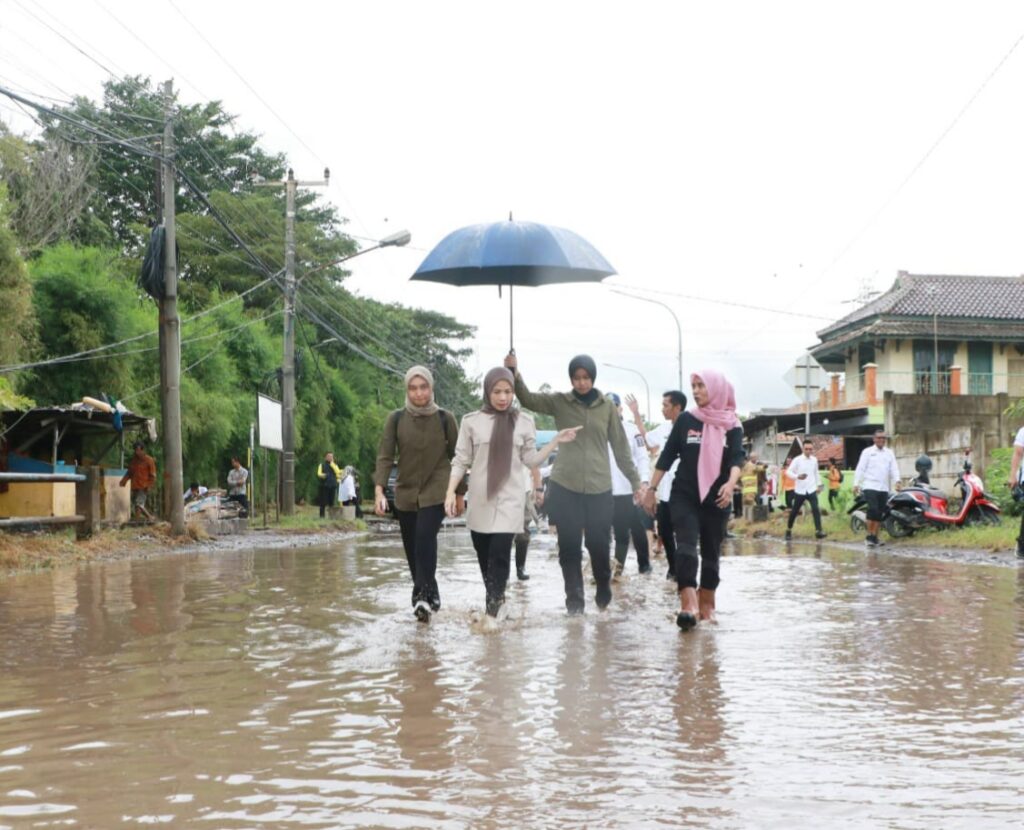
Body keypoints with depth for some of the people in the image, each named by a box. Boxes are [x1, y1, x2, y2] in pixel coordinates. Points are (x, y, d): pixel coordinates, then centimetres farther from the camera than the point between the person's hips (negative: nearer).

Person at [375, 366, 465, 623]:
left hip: (436, 491, -3)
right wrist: (379, 489, -18)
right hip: (406, 493, 3)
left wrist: (459, 493, 7)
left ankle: (425, 596, -22)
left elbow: (456, 457, 5)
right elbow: (385, 456, -5)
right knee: (412, 549, 7)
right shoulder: (396, 419, -1)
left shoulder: (445, 419, -3)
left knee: (425, 537, -23)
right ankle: (428, 596, 21)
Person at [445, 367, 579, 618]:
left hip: (509, 500, -1)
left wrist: (556, 441, -2)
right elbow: (461, 460, 3)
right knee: (484, 557, 8)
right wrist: (450, 492, -6)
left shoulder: (523, 421, 3)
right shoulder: (471, 421, 0)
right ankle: (494, 601, 26)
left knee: (500, 554, -14)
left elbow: (531, 460, 7)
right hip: (479, 501, 1)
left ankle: (492, 612, -10)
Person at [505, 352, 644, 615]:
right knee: (570, 546, 3)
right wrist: (515, 375, -30)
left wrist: (635, 481, 8)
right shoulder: (559, 402, 2)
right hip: (565, 486, 0)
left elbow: (620, 446, 8)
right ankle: (574, 598, 14)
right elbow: (529, 399, -12)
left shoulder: (607, 407, 4)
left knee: (598, 544, 6)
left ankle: (603, 591, 31)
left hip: (599, 487, 1)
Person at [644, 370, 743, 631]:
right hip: (684, 496, -1)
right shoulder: (686, 420, 2)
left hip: (716, 500, 1)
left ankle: (706, 604, 26)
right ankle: (688, 604, -31)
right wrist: (651, 490, 2)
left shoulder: (732, 426, 1)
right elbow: (667, 456, 4)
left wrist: (731, 483, -31)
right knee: (686, 546, -18)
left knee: (711, 552, 10)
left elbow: (737, 458, -11)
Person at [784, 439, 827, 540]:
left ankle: (818, 531, -18)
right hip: (800, 490, -2)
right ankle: (789, 530, 27)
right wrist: (797, 476, -28)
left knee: (816, 509, -15)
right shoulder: (797, 460, -8)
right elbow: (788, 471, -11)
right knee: (795, 511, 9)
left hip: (811, 490, 2)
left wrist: (819, 485, 21)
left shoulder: (814, 460, 6)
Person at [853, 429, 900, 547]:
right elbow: (860, 468, -1)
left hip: (884, 488, 4)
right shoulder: (867, 452, 4)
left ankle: (875, 537, 15)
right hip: (870, 486, -4)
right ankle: (869, 536, -10)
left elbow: (894, 468, 5)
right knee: (873, 510, -17)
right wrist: (856, 484, -9)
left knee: (880, 513, 6)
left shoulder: (889, 453, 14)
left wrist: (897, 481, -13)